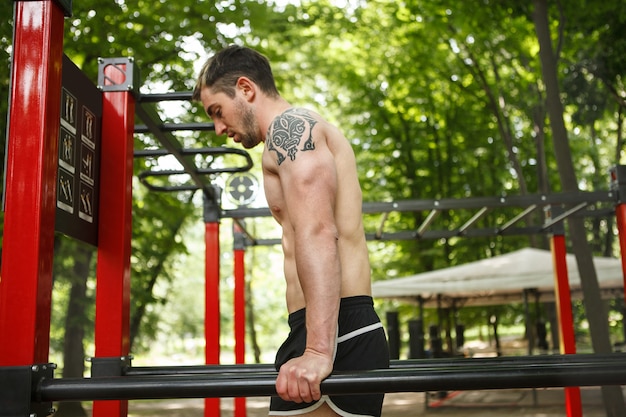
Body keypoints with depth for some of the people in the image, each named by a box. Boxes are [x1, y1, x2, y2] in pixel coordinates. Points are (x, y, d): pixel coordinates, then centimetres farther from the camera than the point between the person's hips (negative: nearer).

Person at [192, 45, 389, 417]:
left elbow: (317, 233, -20)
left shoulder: (290, 124, -4)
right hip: (355, 330, 10)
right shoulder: (306, 134, 26)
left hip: (337, 335, -10)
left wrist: (317, 350, -29)